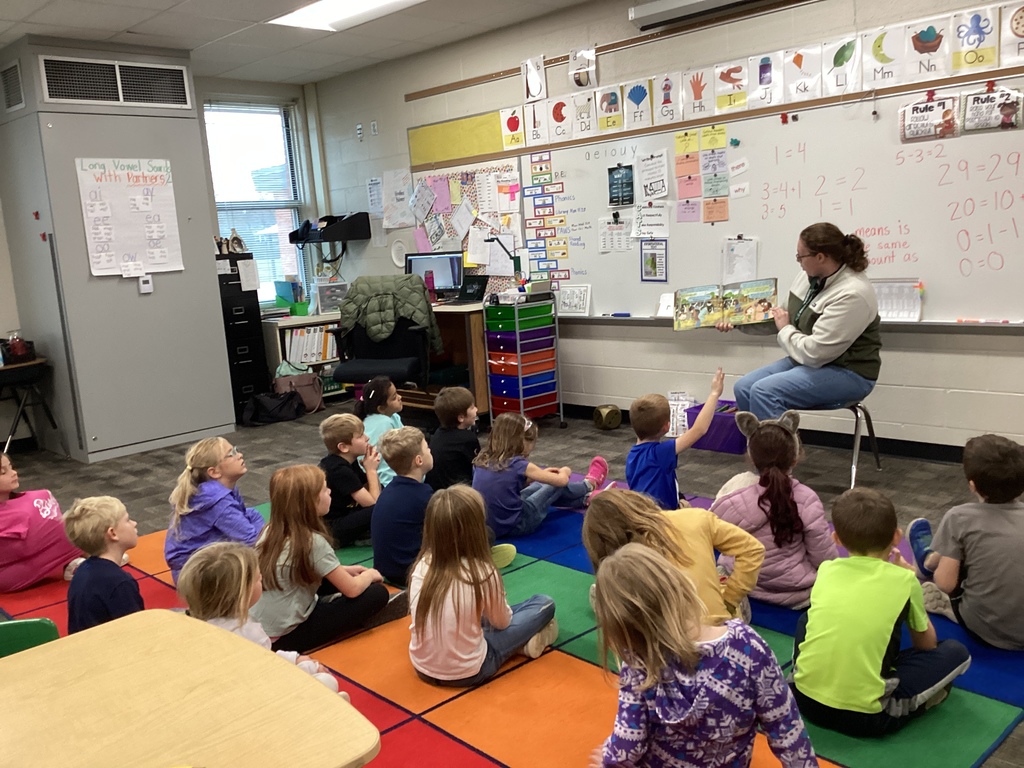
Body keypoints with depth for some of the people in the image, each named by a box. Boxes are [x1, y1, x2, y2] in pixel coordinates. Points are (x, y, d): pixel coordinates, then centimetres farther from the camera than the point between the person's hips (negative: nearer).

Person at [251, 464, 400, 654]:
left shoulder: (272, 531, 1)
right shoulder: (313, 542, -21)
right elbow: (352, 589, -14)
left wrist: (343, 570, 16)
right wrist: (370, 575, 7)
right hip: (286, 637, -8)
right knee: (377, 593, -6)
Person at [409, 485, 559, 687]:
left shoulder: (422, 564, -8)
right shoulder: (483, 573, -20)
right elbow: (501, 622, -1)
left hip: (423, 667, 5)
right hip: (466, 673, -5)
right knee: (545, 604, 2)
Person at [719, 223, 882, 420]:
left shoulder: (851, 294, -26)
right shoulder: (810, 276, -1)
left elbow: (814, 352, -27)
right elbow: (787, 319, 14)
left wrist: (785, 329, -11)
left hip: (847, 373, -8)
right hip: (808, 360, 9)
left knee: (764, 392, -25)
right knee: (744, 388, -4)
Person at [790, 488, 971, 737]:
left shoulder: (826, 570, 5)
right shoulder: (904, 580, -3)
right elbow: (926, 644, 14)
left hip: (805, 698, 4)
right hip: (862, 716, -3)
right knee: (955, 652, 12)